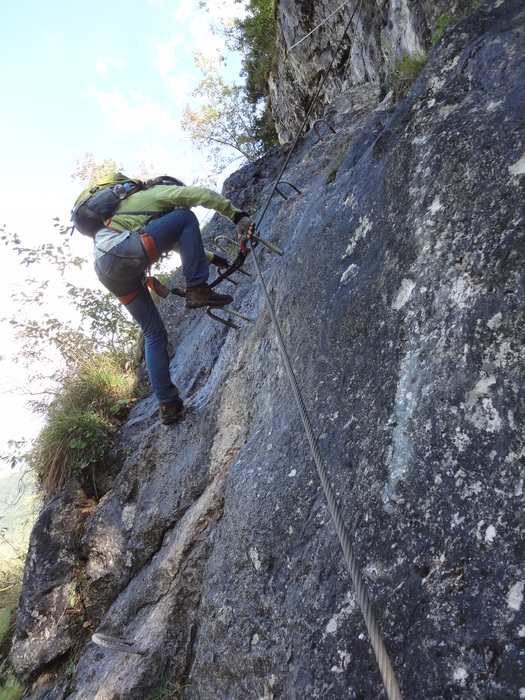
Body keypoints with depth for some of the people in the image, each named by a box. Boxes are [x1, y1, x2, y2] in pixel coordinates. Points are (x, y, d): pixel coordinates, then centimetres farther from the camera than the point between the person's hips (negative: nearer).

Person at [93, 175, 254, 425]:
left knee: (154, 333, 14)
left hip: (105, 270, 9)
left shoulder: (138, 201, 41)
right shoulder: (160, 192, 16)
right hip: (121, 252, -9)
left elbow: (181, 241, 44)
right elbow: (201, 195, 0)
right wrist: (237, 216, 0)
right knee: (186, 217, 1)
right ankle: (197, 289, -11)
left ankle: (167, 403, 13)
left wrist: (213, 258, 43)